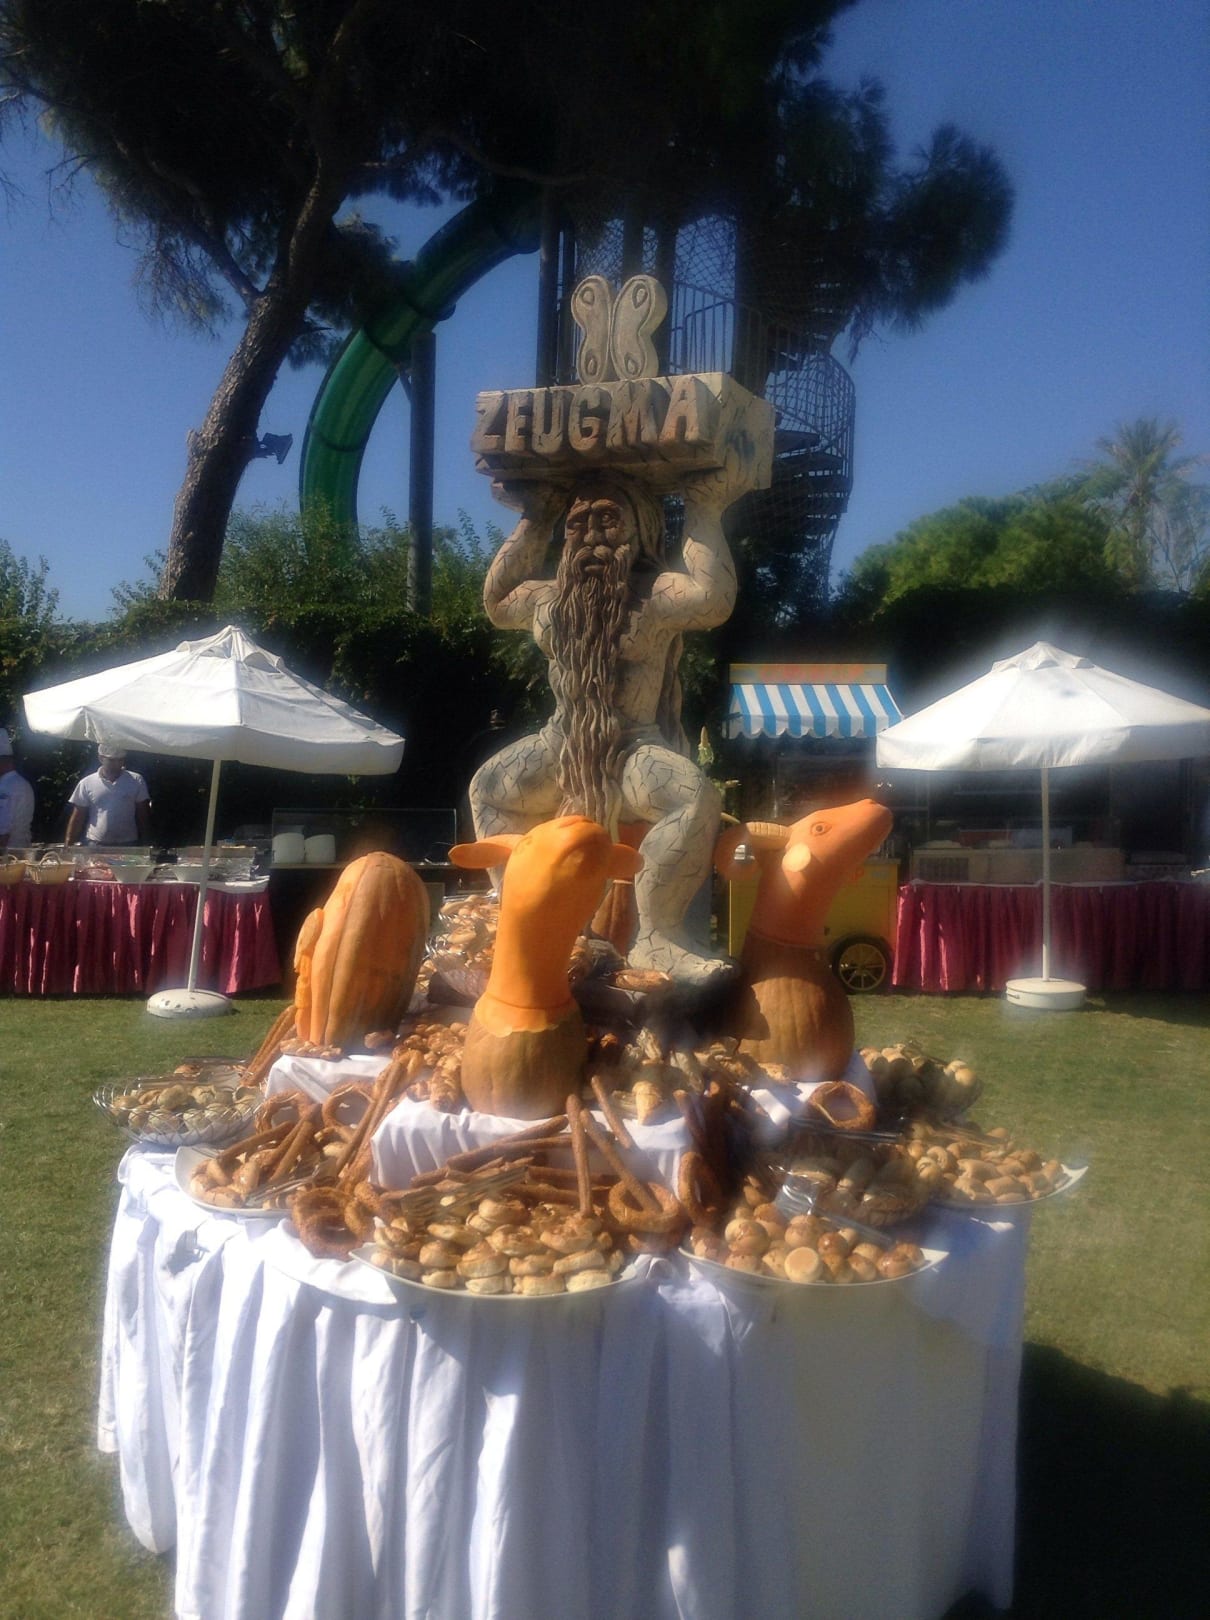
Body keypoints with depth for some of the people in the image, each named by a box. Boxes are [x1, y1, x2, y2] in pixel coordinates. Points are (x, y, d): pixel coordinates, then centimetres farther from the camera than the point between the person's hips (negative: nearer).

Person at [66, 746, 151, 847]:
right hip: (94, 846, 0)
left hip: (128, 846, 0)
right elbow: (77, 819, 6)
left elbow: (143, 817, 6)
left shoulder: (136, 781, 3)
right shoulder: (86, 784, 3)